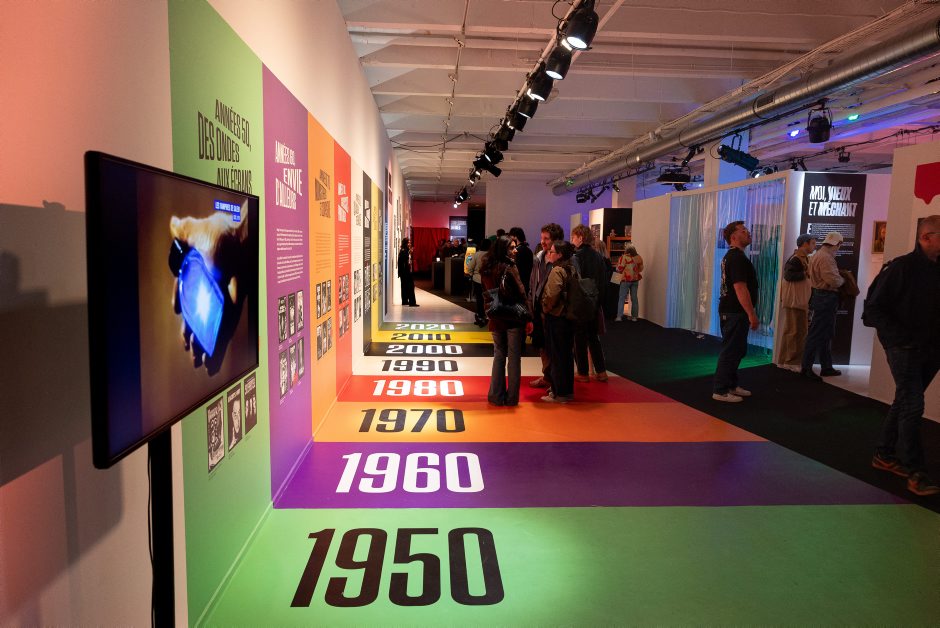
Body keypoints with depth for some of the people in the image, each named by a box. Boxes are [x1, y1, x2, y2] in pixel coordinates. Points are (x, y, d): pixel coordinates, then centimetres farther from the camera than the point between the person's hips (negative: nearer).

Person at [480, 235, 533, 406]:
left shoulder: (487, 268, 5)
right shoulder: (509, 267, -15)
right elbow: (521, 294, -16)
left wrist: (491, 311, 16)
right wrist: (528, 318, -12)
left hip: (496, 319, 6)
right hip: (513, 318, -5)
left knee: (498, 356, 14)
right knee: (514, 358, 4)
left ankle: (496, 395, 16)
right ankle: (511, 397, 10)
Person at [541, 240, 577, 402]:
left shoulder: (557, 271, -16)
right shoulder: (571, 269, 9)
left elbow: (551, 295, -26)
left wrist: (546, 308, -8)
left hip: (556, 318, -8)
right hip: (569, 317, 8)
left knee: (556, 355, 1)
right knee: (566, 354, 15)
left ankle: (559, 393, 8)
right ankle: (568, 391, 24)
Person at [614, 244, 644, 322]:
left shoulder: (624, 257, -13)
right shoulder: (638, 257, 1)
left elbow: (619, 269, -10)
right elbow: (641, 268, 11)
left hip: (626, 280, -4)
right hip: (635, 280, 4)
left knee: (622, 298, 0)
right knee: (634, 298, 10)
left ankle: (619, 316, -4)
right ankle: (634, 316, 13)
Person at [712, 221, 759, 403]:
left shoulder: (731, 256, 16)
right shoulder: (738, 257, -18)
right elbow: (740, 288, -24)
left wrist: (749, 313, 23)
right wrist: (752, 314, -23)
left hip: (731, 310, 10)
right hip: (735, 312, -10)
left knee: (736, 350, 17)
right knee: (731, 350, -4)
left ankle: (732, 385, 27)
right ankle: (721, 391, 2)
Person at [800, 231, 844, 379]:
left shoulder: (819, 255, 16)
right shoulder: (825, 257, -18)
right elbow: (833, 280, -25)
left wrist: (839, 277, 9)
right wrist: (842, 279, -6)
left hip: (822, 298, 11)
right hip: (826, 299, -11)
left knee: (826, 335, 16)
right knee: (817, 334, -6)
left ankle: (826, 367, 24)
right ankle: (806, 367, -1)